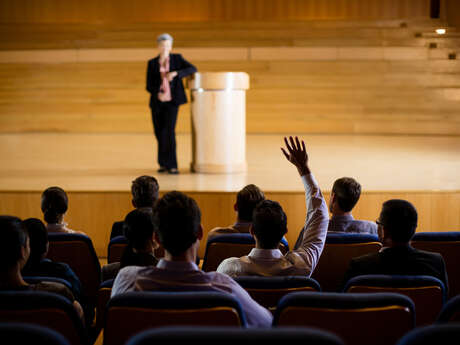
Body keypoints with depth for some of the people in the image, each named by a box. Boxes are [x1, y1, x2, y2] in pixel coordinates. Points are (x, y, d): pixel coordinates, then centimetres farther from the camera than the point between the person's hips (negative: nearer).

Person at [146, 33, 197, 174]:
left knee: (168, 132, -17)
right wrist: (158, 94, -19)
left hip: (172, 101, -2)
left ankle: (171, 165, -12)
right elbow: (149, 86, 3)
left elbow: (193, 69, -9)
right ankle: (164, 164, 24)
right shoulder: (152, 63, 5)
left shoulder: (177, 58, 3)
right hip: (157, 102, 2)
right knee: (159, 133, 6)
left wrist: (175, 73, -23)